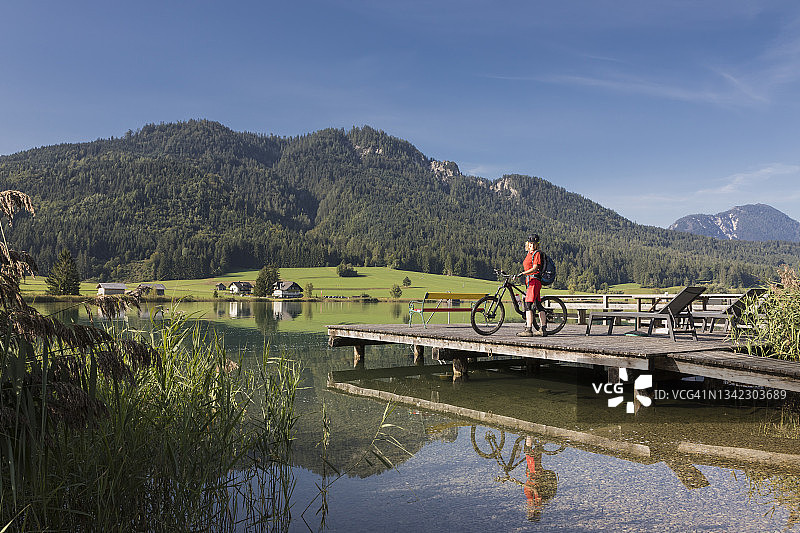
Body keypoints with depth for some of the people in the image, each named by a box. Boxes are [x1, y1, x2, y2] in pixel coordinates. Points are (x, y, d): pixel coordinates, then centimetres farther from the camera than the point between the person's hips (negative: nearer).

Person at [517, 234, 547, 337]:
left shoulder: (537, 253, -8)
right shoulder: (529, 254, 19)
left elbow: (535, 268, -19)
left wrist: (523, 273, -27)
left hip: (534, 281, -9)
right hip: (530, 281, 9)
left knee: (528, 305, -15)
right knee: (538, 305, 11)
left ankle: (528, 330, -19)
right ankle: (543, 329, 16)